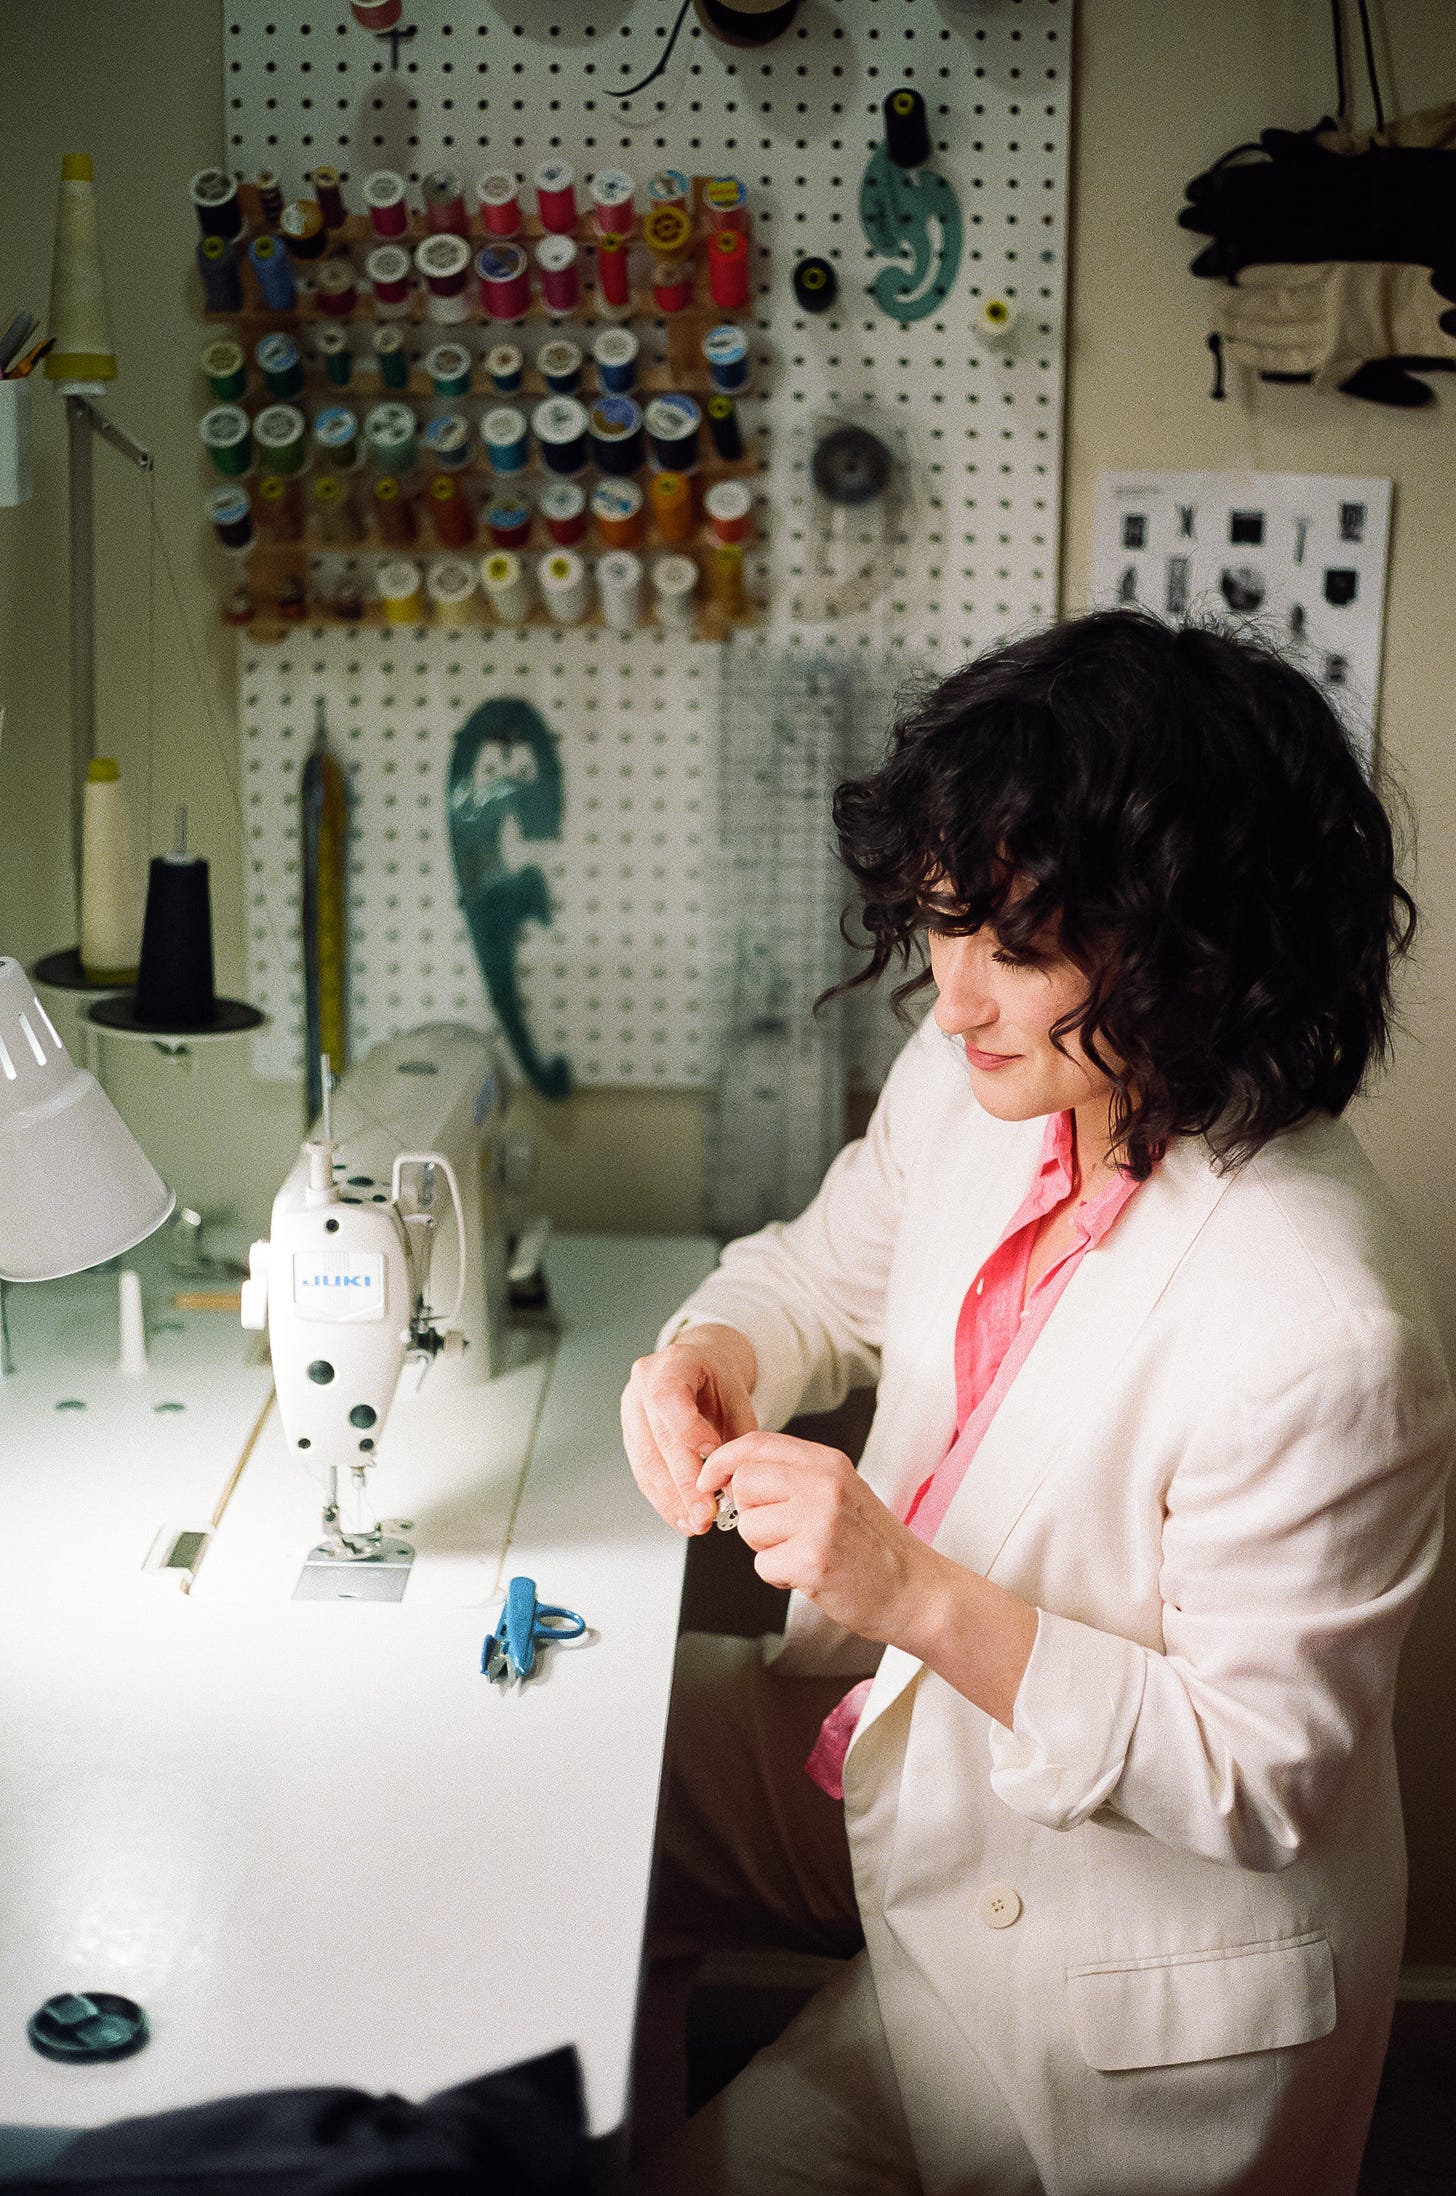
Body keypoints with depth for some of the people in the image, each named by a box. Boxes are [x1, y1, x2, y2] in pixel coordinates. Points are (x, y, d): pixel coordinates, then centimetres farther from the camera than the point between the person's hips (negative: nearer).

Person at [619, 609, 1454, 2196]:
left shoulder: (1318, 1336, -35)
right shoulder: (974, 1080, -12)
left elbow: (1259, 1776, -25)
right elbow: (831, 1272, 8)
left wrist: (920, 1597, -34)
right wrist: (712, 1355, -15)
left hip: (1130, 1938, -7)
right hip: (907, 1740, 7)